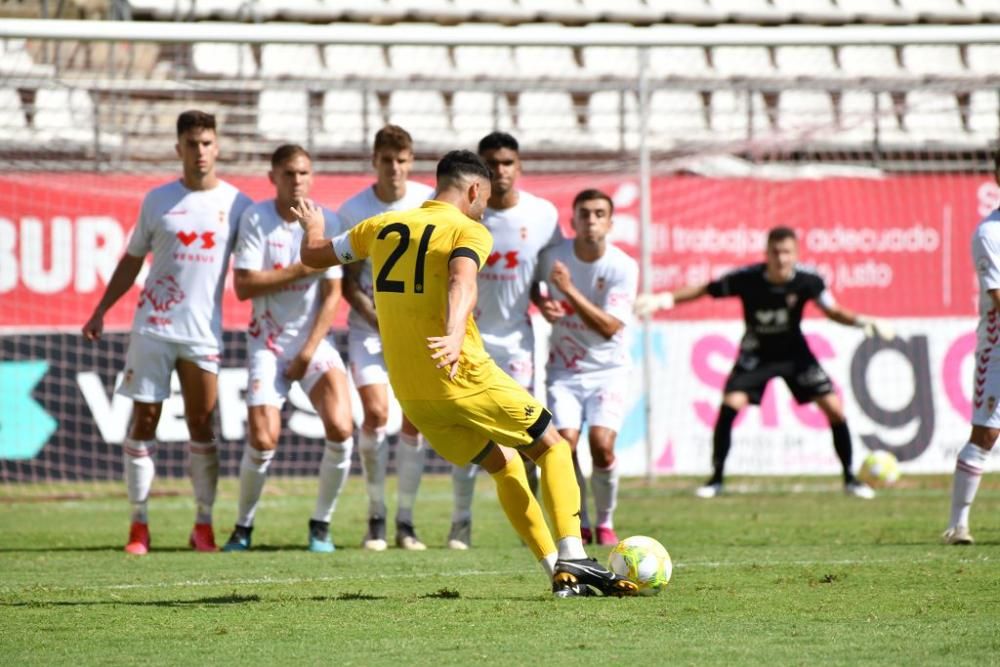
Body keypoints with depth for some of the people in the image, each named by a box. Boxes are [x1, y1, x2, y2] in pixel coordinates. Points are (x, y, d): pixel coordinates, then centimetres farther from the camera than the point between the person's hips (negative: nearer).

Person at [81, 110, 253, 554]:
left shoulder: (236, 204, 3)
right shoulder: (158, 200, 6)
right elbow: (133, 259, 14)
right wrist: (101, 311, 10)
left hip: (203, 332, -1)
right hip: (152, 327, 1)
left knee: (202, 427, -1)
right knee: (144, 421, 0)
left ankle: (204, 525, 6)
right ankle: (139, 524, 6)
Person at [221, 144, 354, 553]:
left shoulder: (326, 222, -2)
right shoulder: (256, 219, -6)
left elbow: (331, 294, -2)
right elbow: (244, 286, -12)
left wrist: (308, 351, -8)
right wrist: (301, 269, -16)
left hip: (315, 341, 1)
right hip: (268, 342, -1)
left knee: (340, 429, -16)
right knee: (263, 439, -13)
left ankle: (321, 525, 2)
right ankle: (243, 527, 9)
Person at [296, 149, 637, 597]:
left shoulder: (383, 227, 12)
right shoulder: (468, 231, -5)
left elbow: (314, 256, 23)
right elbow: (461, 282, -27)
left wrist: (313, 228, 45)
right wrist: (455, 334, -44)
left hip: (410, 393, 6)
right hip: (465, 379, -6)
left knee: (504, 465, 20)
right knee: (552, 448, 10)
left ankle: (558, 572, 13)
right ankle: (572, 557, -6)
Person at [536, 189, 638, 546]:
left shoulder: (623, 267, -14)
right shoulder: (553, 257, -7)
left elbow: (609, 328, -21)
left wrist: (570, 291, -29)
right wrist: (544, 306, -9)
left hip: (608, 369, -1)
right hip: (564, 369, 2)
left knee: (602, 445, -20)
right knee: (565, 443, -17)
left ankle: (605, 523, 3)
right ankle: (579, 525, 4)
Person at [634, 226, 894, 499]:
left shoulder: (807, 280, -21)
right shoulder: (746, 279, -26)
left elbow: (832, 310, -5)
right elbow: (704, 290, -15)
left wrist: (862, 321, -21)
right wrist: (664, 299, -24)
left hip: (794, 352, 1)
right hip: (756, 354, -1)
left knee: (834, 408, -7)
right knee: (731, 404, -22)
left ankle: (850, 479, 10)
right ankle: (716, 479, -8)